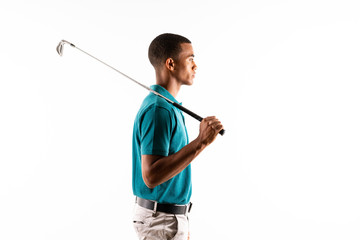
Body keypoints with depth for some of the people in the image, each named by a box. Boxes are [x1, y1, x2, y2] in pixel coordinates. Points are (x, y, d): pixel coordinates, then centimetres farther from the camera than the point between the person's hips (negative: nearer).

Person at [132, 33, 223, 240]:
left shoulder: (169, 106, 12)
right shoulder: (158, 109, -20)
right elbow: (151, 176, -28)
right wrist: (200, 142, -31)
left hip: (172, 216, 10)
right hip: (161, 221, -10)